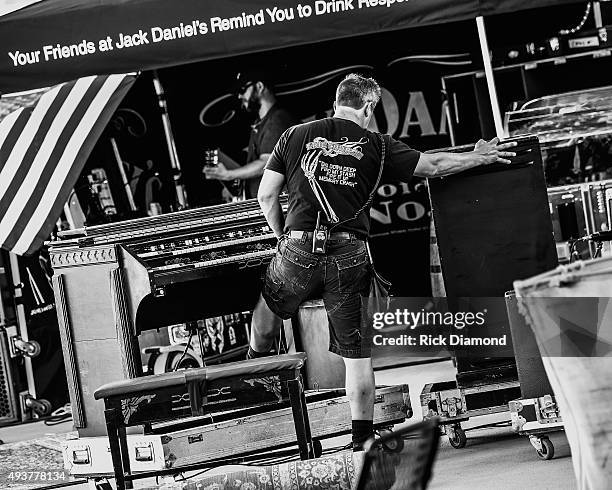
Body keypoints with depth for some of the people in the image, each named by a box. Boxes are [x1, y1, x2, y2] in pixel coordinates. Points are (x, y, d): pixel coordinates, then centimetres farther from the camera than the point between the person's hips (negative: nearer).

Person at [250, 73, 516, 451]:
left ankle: (254, 364, 57)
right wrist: (479, 157, 23)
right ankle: (362, 441, 8)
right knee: (357, 352, 6)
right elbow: (433, 165, 8)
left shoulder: (295, 136, 7)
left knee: (269, 305, 33)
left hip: (299, 251, 1)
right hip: (350, 256, -1)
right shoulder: (375, 146, 4)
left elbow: (267, 196, 7)